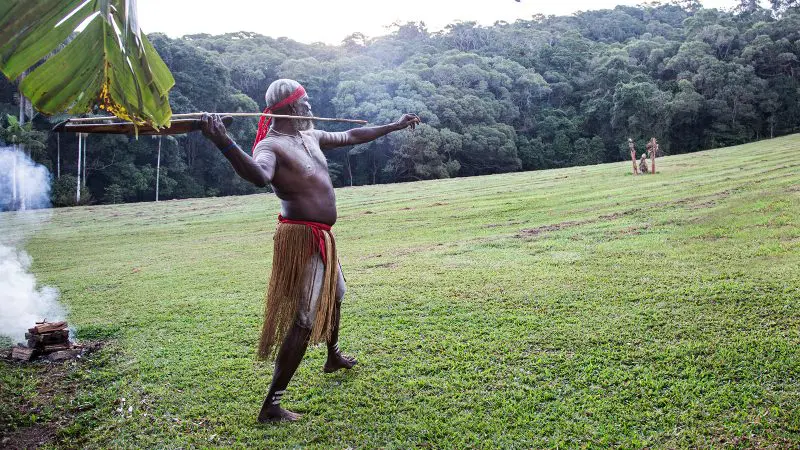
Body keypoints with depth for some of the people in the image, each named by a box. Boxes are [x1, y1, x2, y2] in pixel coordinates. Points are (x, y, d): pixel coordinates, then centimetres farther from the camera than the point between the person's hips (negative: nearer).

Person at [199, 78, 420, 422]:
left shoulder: (311, 136, 10)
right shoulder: (271, 145, -18)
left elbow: (351, 137, 22)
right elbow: (259, 176, -42)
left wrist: (393, 126, 29)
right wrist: (224, 143, -59)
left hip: (322, 237, 10)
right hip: (302, 238, -10)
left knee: (334, 295, 30)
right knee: (304, 321, -10)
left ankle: (334, 356, 55)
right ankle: (271, 406, -3)